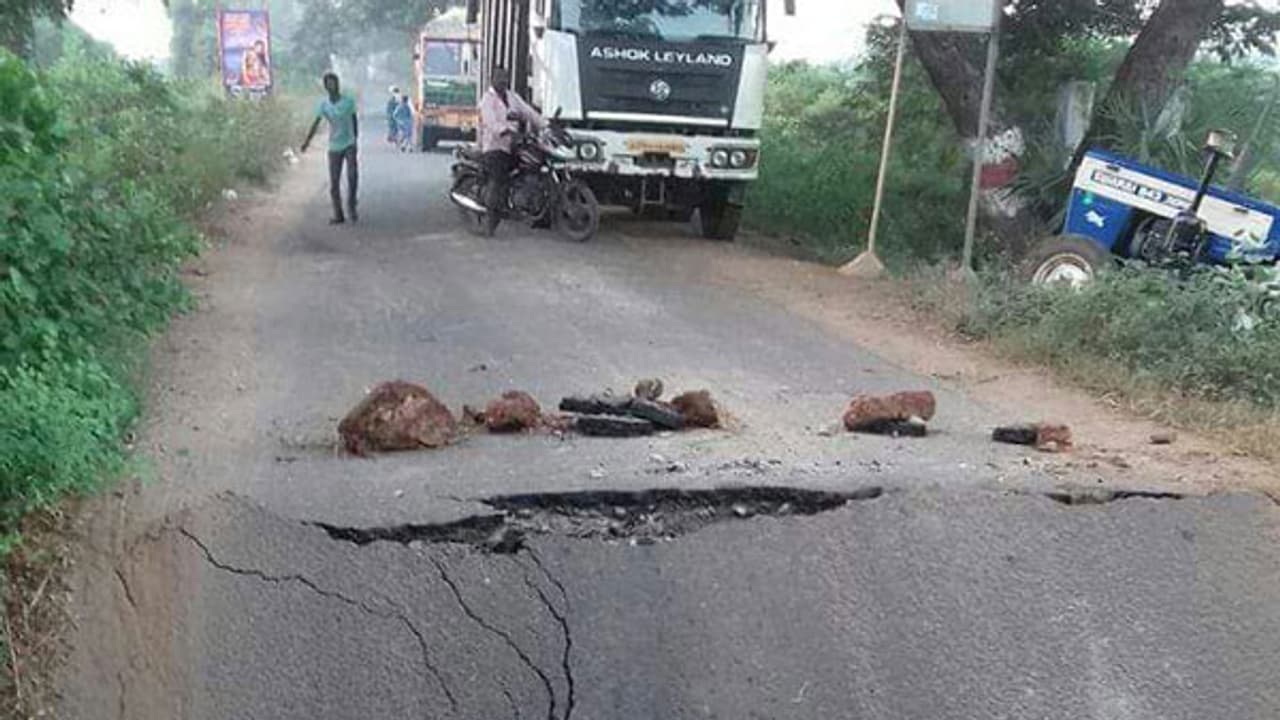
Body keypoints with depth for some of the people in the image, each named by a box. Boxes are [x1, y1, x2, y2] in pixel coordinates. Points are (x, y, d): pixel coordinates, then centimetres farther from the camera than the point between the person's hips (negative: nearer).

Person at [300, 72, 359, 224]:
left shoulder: (349, 101, -5)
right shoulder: (323, 105, -7)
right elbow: (316, 124, -15)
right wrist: (307, 141, -30)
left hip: (350, 145, -1)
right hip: (334, 147, 1)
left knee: (353, 175, -20)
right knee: (334, 183, 1)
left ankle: (351, 206, 0)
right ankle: (338, 215, 11)